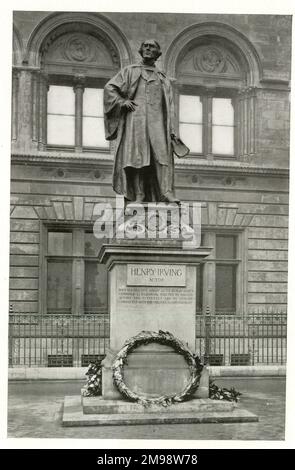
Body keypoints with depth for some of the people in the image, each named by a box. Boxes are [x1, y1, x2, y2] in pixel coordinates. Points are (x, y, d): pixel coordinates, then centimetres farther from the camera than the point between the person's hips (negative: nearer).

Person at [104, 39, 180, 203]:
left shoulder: (163, 79, 23)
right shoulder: (130, 71, 18)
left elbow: (169, 106, 17)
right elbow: (109, 87, 12)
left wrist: (171, 130, 5)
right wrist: (122, 102, -5)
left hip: (156, 119, 2)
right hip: (135, 117, -2)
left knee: (163, 153, -16)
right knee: (136, 155, -12)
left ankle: (166, 193, -24)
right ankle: (138, 195, -14)